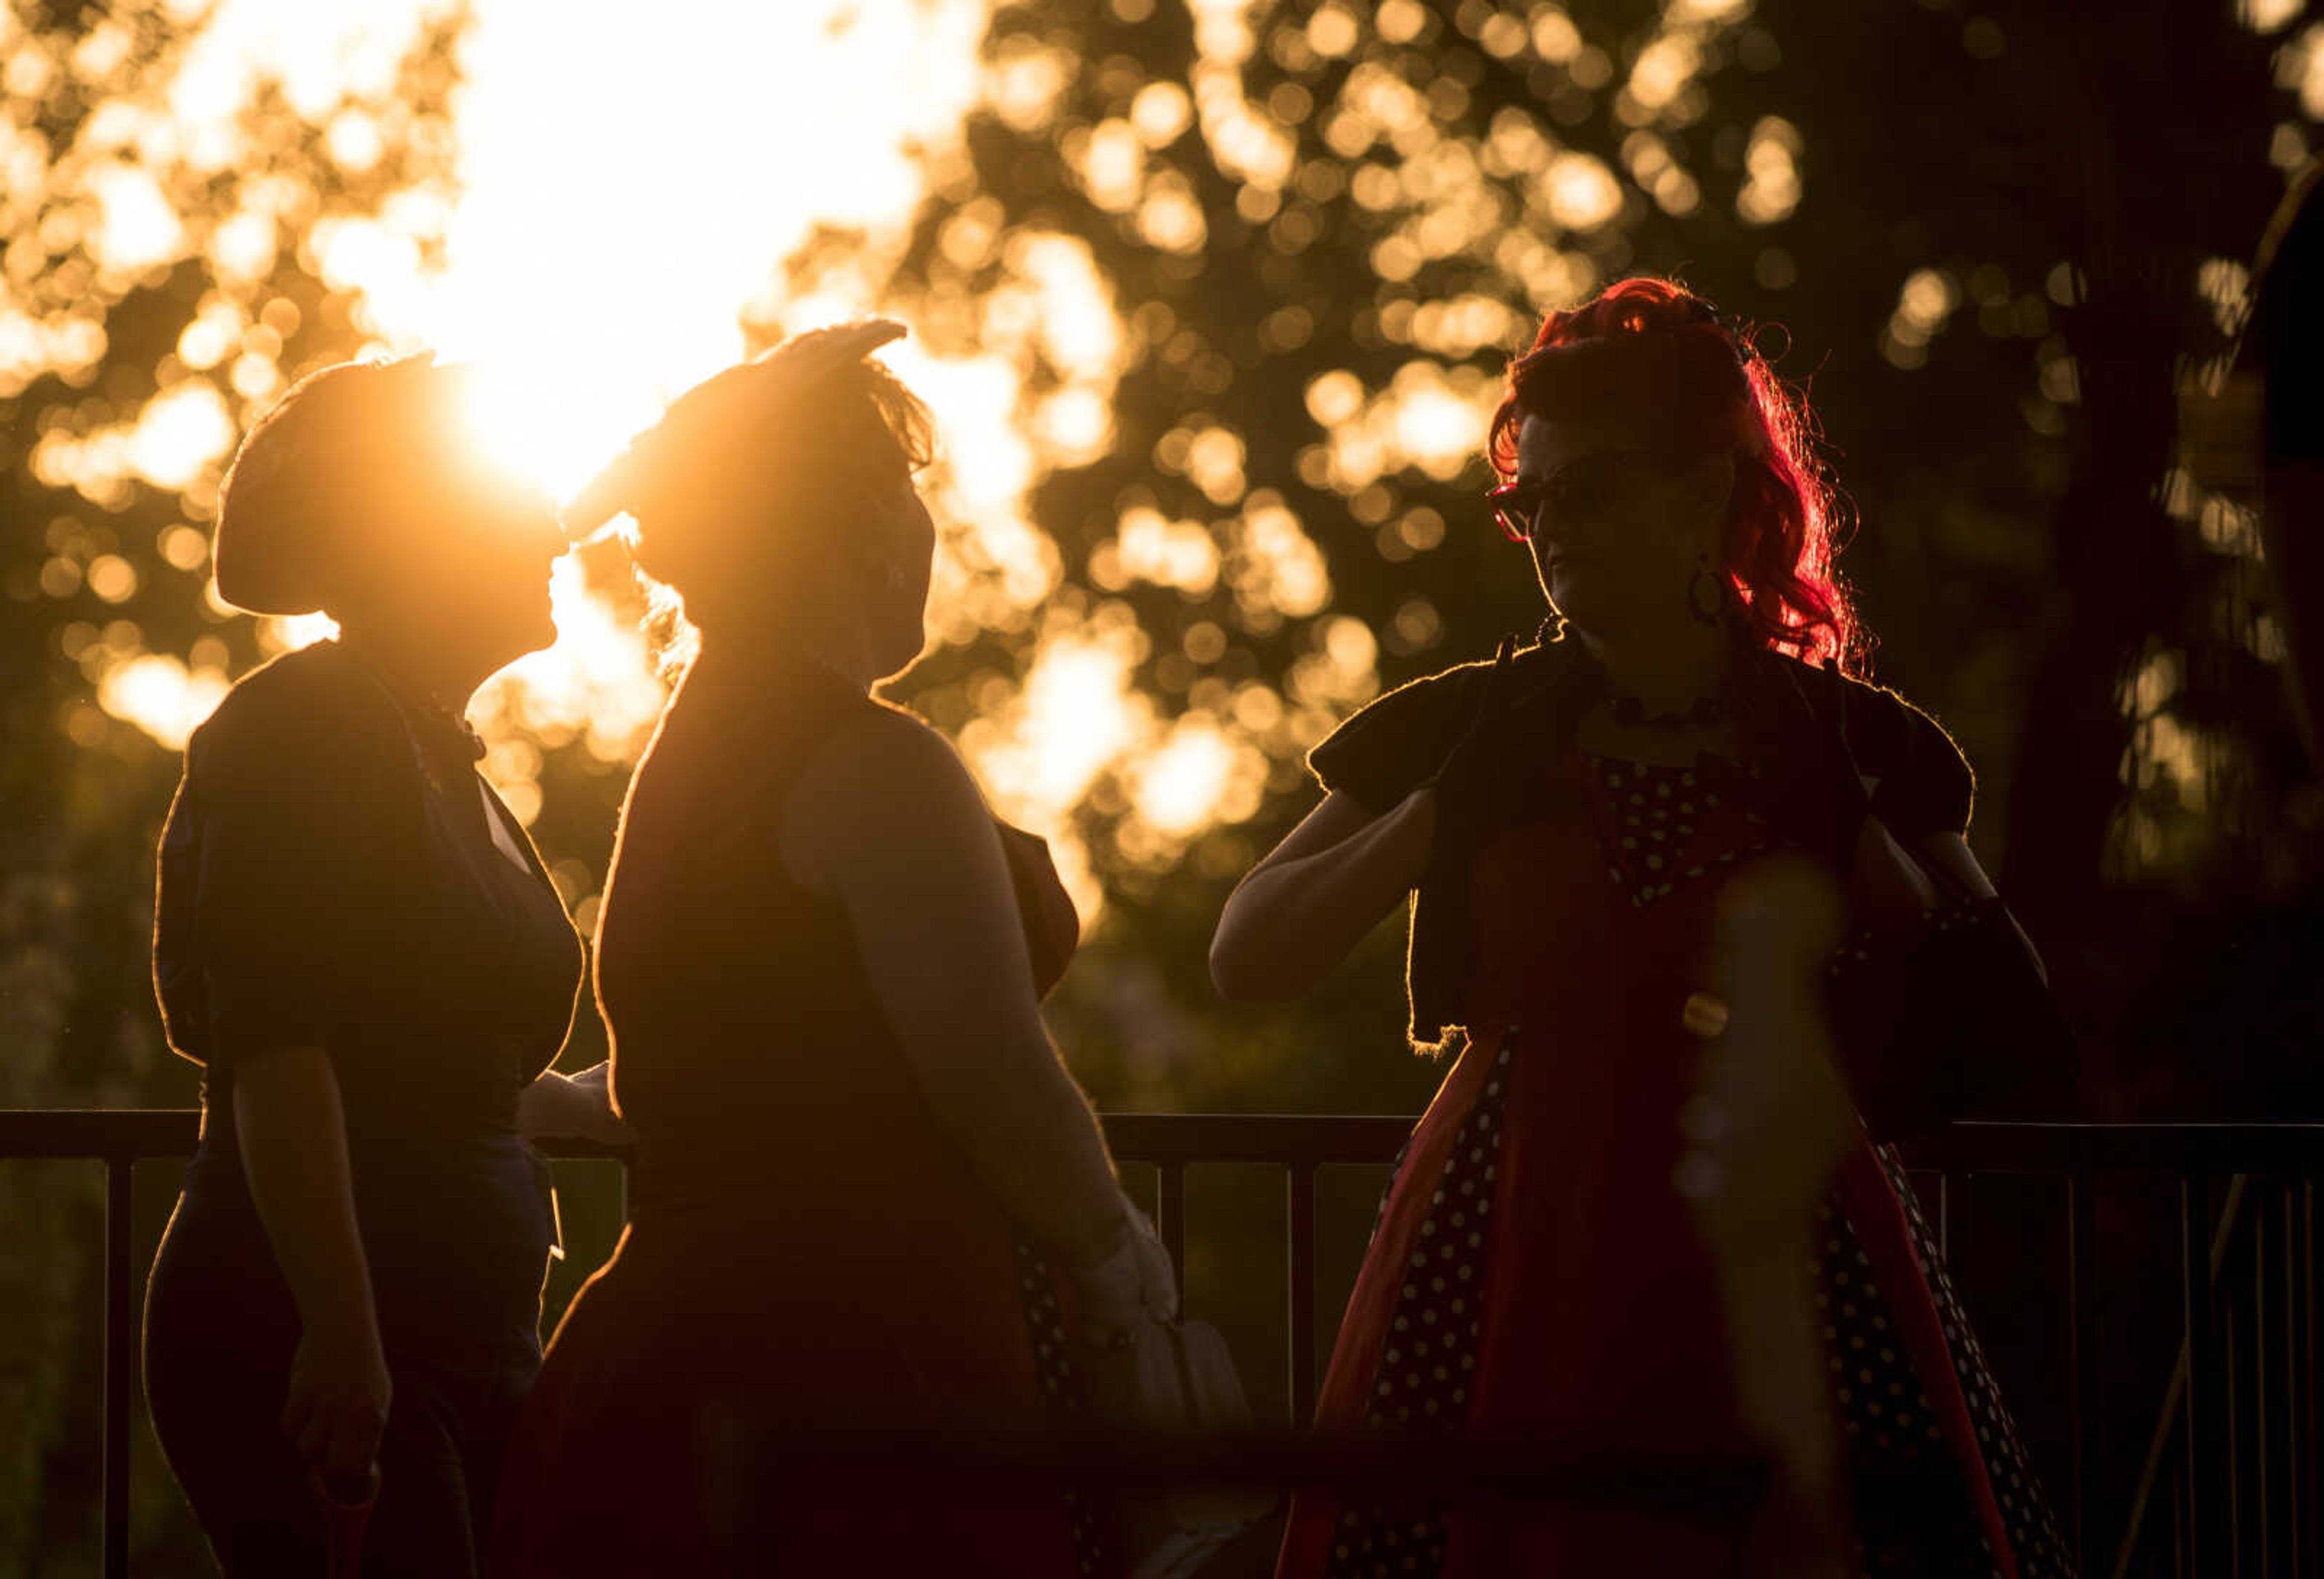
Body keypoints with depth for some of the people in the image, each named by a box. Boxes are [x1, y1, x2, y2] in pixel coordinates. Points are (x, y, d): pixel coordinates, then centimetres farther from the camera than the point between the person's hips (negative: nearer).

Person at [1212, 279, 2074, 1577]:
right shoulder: (1471, 737, 9)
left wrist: (1856, 848, -2)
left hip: (1781, 1260, 0)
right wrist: (1443, 815, -4)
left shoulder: (1858, 752, 8)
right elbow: (1248, 960, 6)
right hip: (1515, 1261, 0)